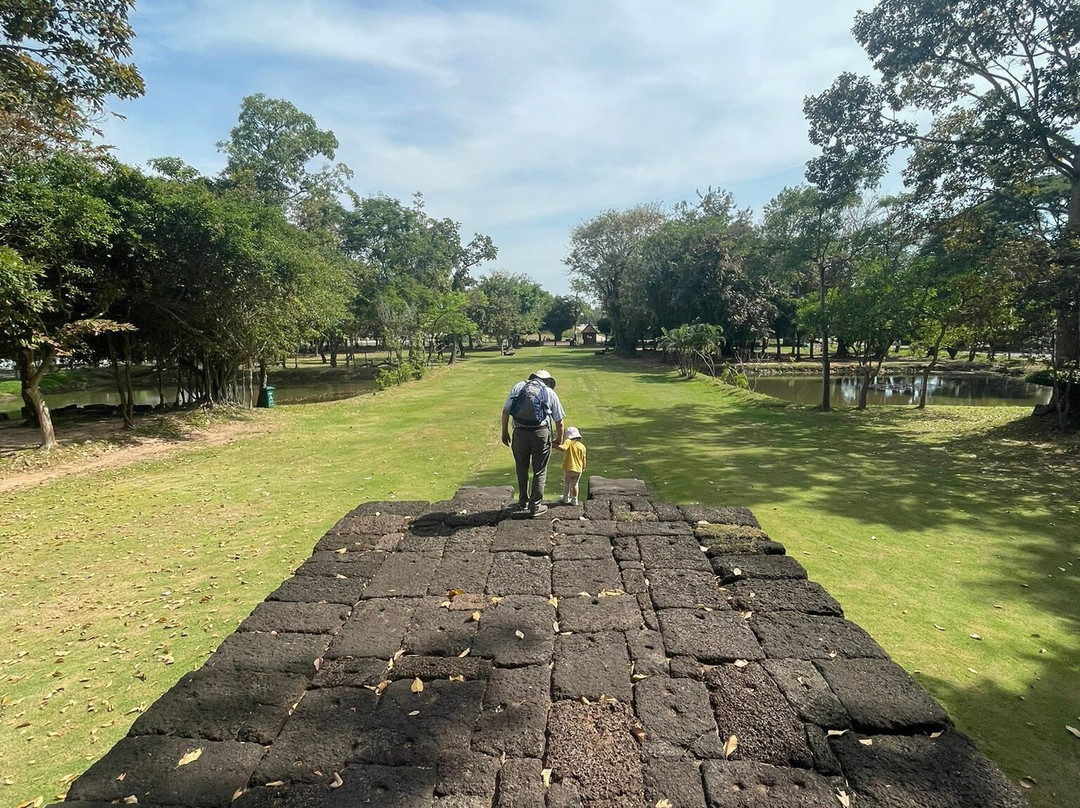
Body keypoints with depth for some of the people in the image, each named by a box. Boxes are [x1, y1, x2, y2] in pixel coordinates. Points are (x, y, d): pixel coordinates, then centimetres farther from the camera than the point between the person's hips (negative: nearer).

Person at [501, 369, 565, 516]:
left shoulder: (518, 387, 14)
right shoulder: (550, 392, 11)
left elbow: (505, 411, 8)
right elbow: (559, 422, 12)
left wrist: (505, 432, 16)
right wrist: (559, 439, 27)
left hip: (520, 432, 2)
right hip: (541, 433, -2)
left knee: (522, 468, 20)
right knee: (539, 471, 11)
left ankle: (523, 502, 30)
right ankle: (535, 506, 16)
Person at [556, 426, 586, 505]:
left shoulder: (568, 442, -6)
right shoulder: (582, 446, 7)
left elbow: (563, 448, -28)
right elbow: (583, 459, 8)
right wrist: (583, 468, 21)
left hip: (569, 468, -4)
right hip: (579, 469, 4)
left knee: (566, 483, 14)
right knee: (574, 484, 18)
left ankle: (565, 499, 23)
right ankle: (574, 500, 19)